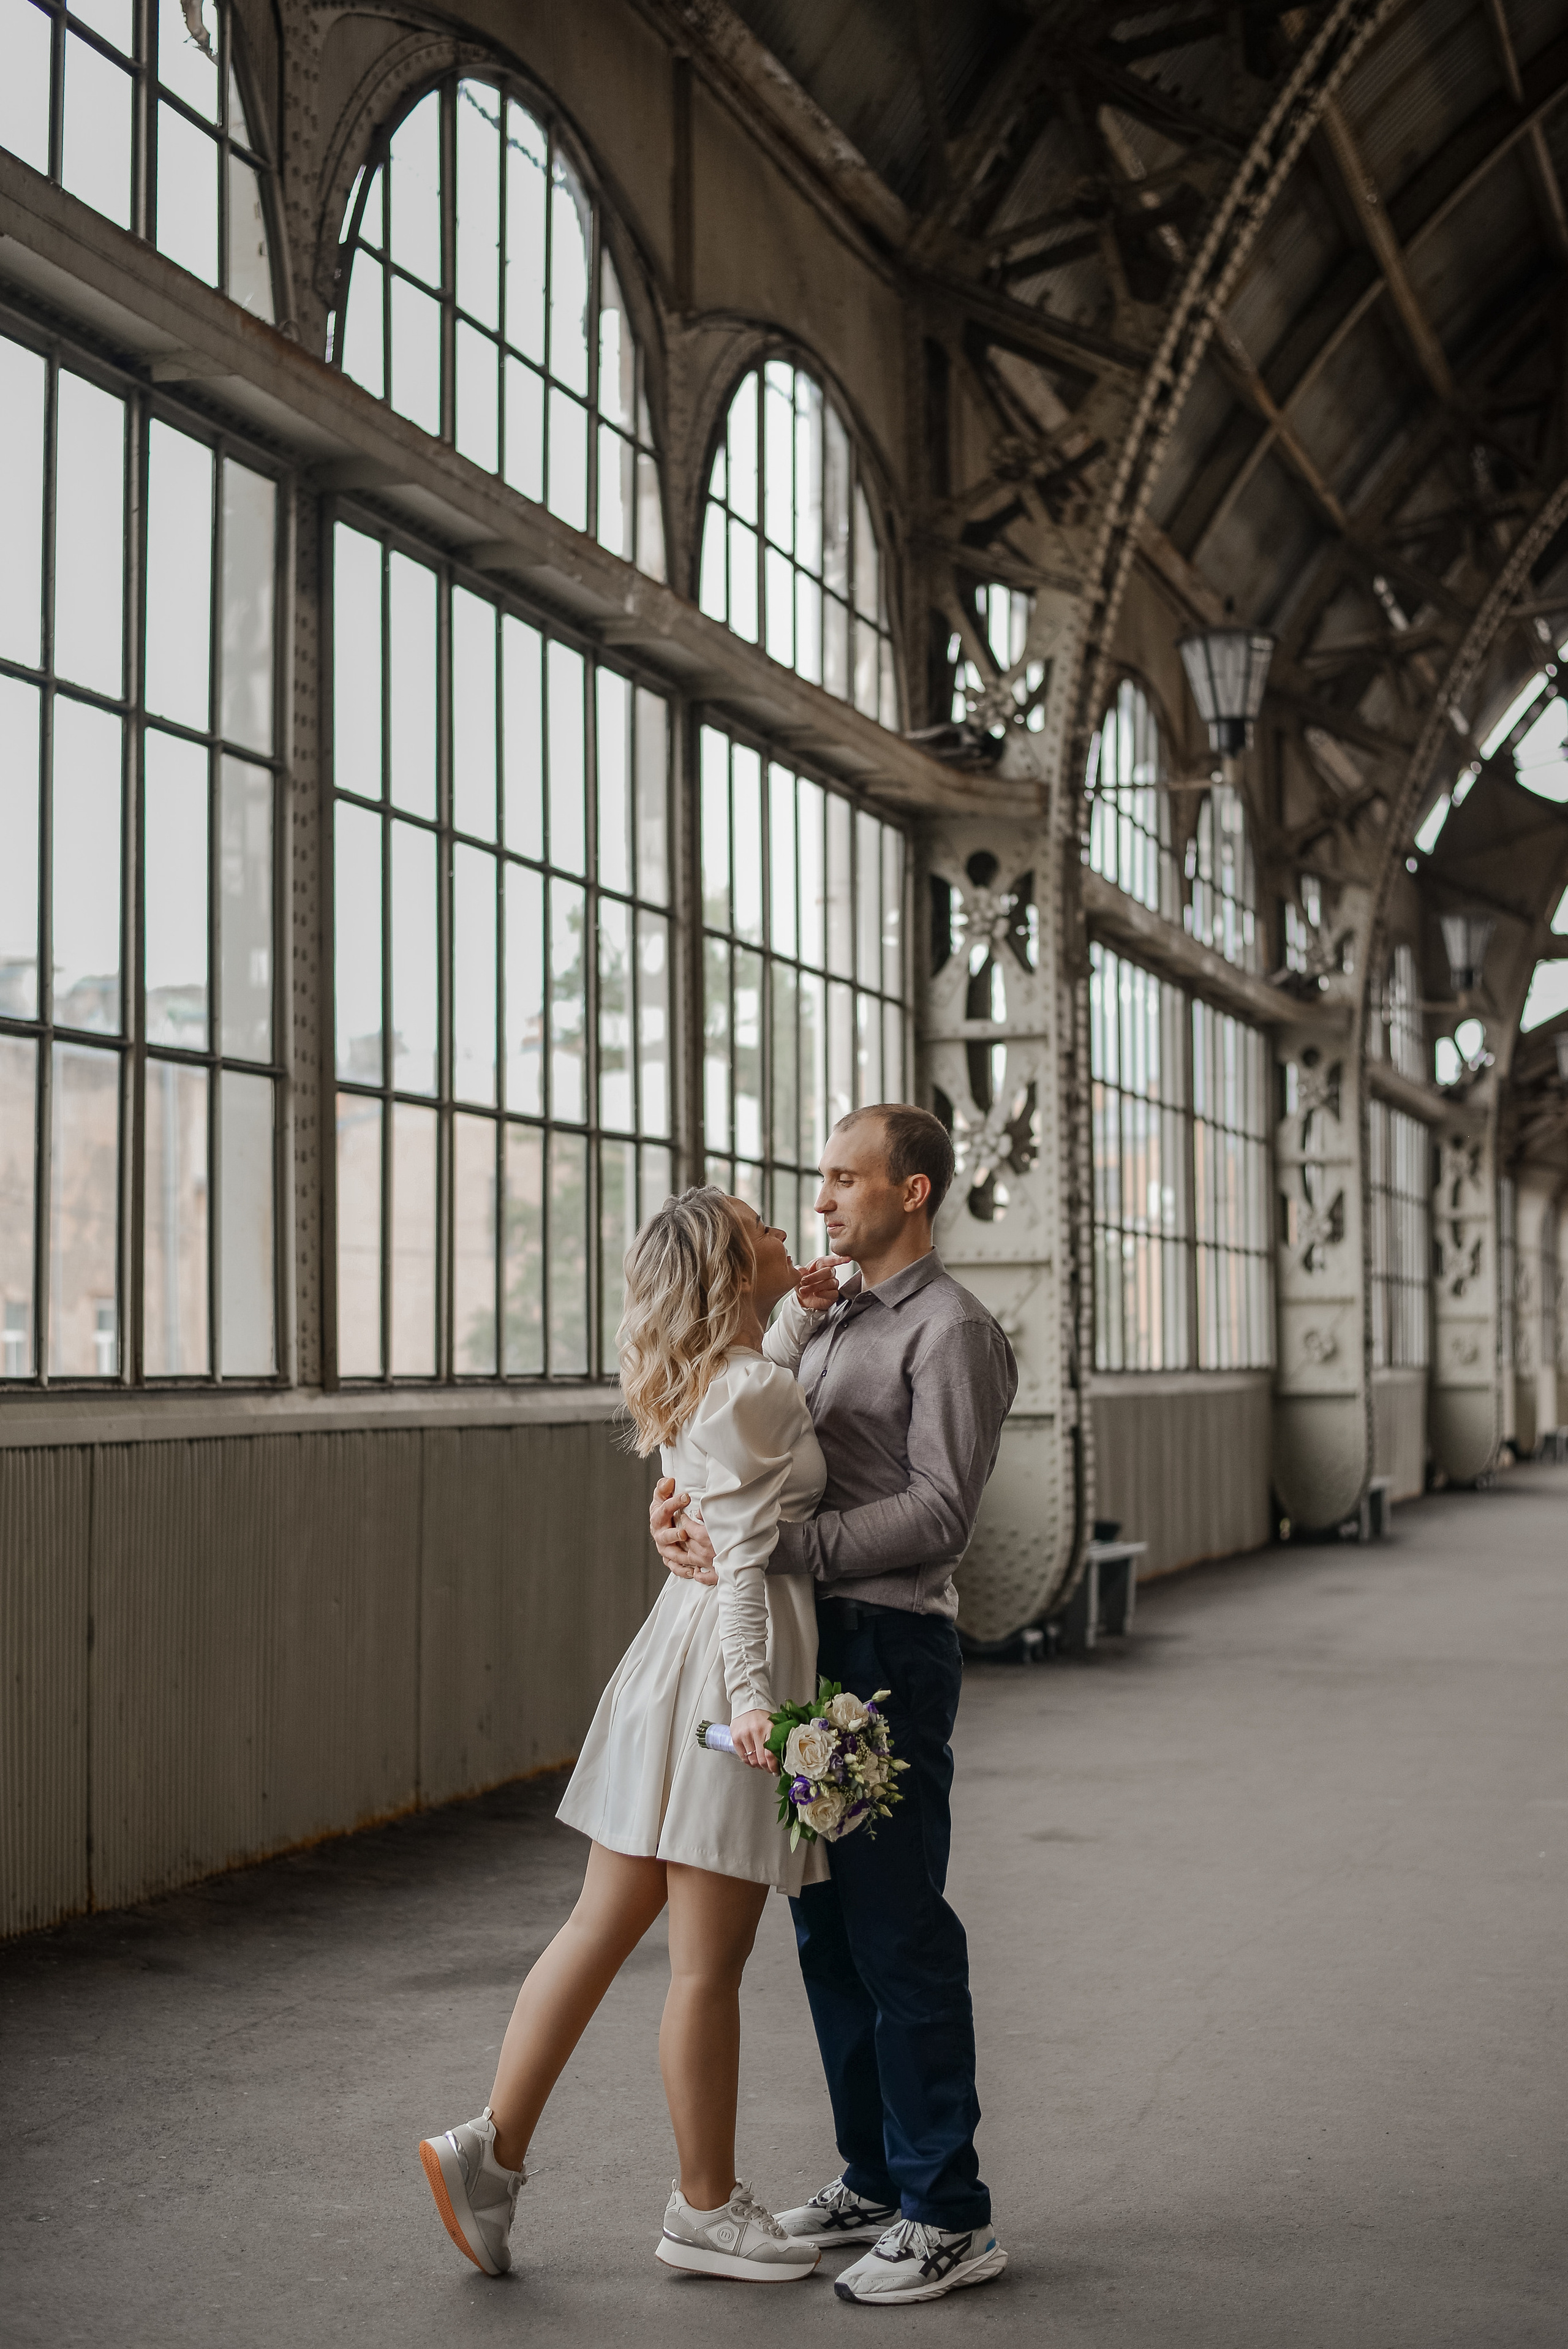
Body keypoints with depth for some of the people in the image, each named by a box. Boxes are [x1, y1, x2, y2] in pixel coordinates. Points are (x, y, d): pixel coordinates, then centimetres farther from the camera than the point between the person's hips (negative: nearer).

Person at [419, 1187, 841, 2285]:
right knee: (709, 1964, 1)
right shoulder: (750, 1394, -14)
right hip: (730, 1661, -10)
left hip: (685, 1653, 10)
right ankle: (707, 2207, 12)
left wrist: (802, 1318, 32)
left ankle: (492, 2147, 14)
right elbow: (745, 1557, -21)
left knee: (602, 1930, 12)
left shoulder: (715, 1379, 14)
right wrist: (750, 1697, -26)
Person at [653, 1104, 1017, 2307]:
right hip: (807, 1640, 9)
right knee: (828, 1925, 13)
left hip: (890, 1648, -9)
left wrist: (770, 1547, -22)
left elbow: (939, 1513, -17)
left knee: (898, 1931, -6)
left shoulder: (951, 1330, -9)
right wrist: (684, 1499, -5)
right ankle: (874, 2178, 25)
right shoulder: (829, 1319, 19)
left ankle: (949, 2216, 3)